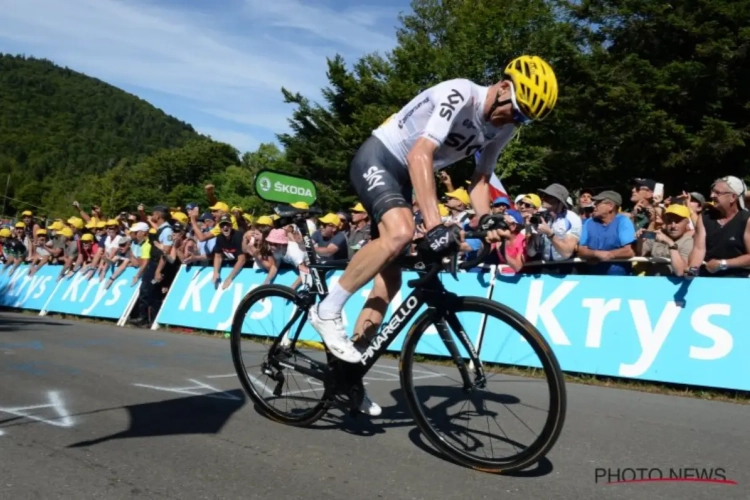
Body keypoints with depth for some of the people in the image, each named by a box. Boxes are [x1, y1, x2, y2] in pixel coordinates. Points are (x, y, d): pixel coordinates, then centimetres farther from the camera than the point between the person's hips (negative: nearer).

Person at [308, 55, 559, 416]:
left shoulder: (503, 130, 1)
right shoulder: (458, 95, -24)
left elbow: (480, 180, 8)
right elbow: (420, 155, -35)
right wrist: (435, 225, -44)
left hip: (402, 177, 8)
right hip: (376, 159, -8)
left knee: (389, 279, 1)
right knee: (400, 232, -36)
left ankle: (348, 371, 11)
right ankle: (327, 311, -18)